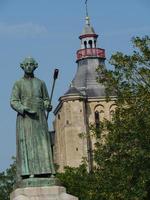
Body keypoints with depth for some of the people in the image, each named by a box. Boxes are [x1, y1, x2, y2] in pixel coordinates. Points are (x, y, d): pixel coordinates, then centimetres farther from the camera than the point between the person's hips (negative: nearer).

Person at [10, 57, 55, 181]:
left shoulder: (41, 83, 15)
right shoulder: (18, 84, 7)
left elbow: (46, 100, 14)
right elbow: (13, 102, -1)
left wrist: (48, 106, -10)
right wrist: (25, 110, -20)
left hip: (40, 118, 3)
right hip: (24, 118, -3)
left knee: (42, 146, -6)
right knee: (26, 146, -11)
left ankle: (44, 173, -8)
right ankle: (27, 174, -14)